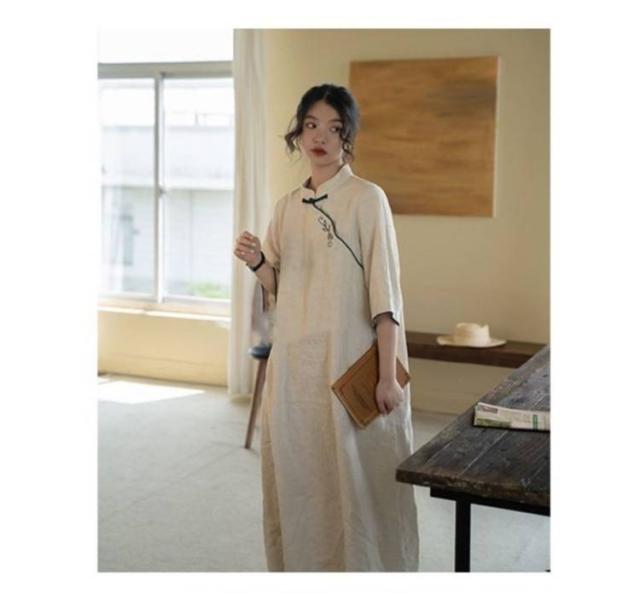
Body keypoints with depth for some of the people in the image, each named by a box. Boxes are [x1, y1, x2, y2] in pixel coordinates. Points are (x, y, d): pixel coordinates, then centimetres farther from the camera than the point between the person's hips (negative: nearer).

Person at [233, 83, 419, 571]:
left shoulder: (367, 198, -5)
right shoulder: (286, 207, 11)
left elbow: (384, 291, -10)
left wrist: (388, 376, -15)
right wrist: (256, 262, -6)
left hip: (351, 361, -5)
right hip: (295, 361, 5)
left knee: (356, 476, 1)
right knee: (297, 475, 11)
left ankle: (362, 567, 19)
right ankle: (301, 565, 28)